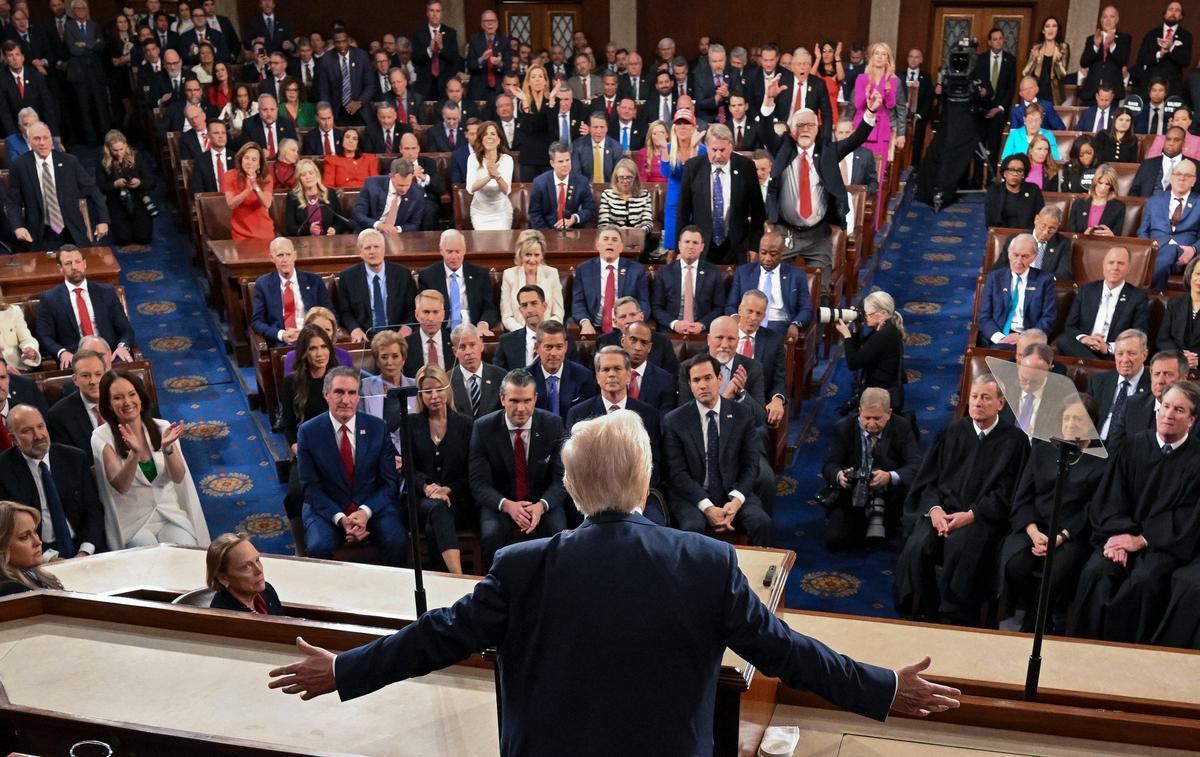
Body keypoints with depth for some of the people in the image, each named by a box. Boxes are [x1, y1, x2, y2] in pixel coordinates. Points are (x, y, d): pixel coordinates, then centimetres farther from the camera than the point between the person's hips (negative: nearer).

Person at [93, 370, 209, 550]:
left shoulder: (162, 428, 2)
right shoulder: (102, 437, -5)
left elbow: (178, 478, -7)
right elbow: (121, 486, -16)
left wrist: (167, 448, -26)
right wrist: (134, 453, -33)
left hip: (170, 514, 2)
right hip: (132, 521, -2)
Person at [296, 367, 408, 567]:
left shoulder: (378, 428, 0)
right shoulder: (308, 432, -2)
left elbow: (389, 482, 1)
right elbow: (310, 487, -3)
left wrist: (366, 512, -15)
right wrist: (340, 519, -16)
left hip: (373, 507, 1)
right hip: (327, 509, 0)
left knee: (397, 542, -26)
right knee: (318, 548, -30)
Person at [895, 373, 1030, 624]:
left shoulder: (1015, 440, 4)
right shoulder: (952, 431, 15)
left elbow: (1006, 493, -2)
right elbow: (928, 478, 12)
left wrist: (971, 515, -14)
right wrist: (934, 508, -8)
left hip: (983, 517, -3)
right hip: (942, 510, 3)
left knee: (960, 551, -33)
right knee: (915, 549, -26)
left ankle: (954, 620, -16)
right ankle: (920, 617, -9)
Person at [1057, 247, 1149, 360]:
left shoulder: (1138, 297, 5)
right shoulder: (1086, 290, 13)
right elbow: (1069, 326, 11)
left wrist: (1108, 347, -18)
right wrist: (1084, 338, -13)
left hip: (1113, 355, -4)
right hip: (1082, 350, 4)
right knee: (1063, 340, -30)